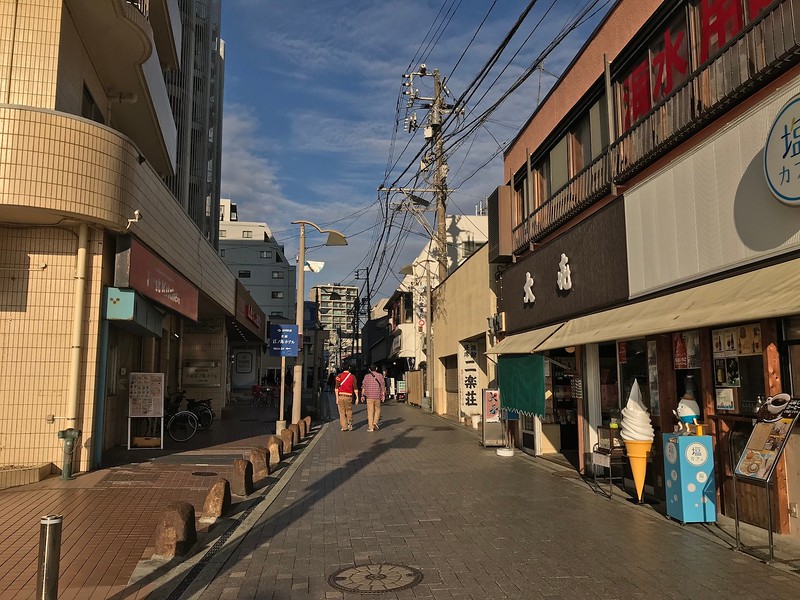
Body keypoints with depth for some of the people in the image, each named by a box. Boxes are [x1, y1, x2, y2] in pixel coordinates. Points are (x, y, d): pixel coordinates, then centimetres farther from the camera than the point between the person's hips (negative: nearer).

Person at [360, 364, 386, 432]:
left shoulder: (367, 376, 3)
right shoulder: (380, 376, 4)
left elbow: (363, 386, -1)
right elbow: (383, 386, -1)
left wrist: (363, 395, 3)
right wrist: (383, 395, -1)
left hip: (369, 396, -1)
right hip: (377, 396, 1)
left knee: (370, 411, 1)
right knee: (377, 410, 16)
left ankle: (371, 427, 0)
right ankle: (375, 422, -3)